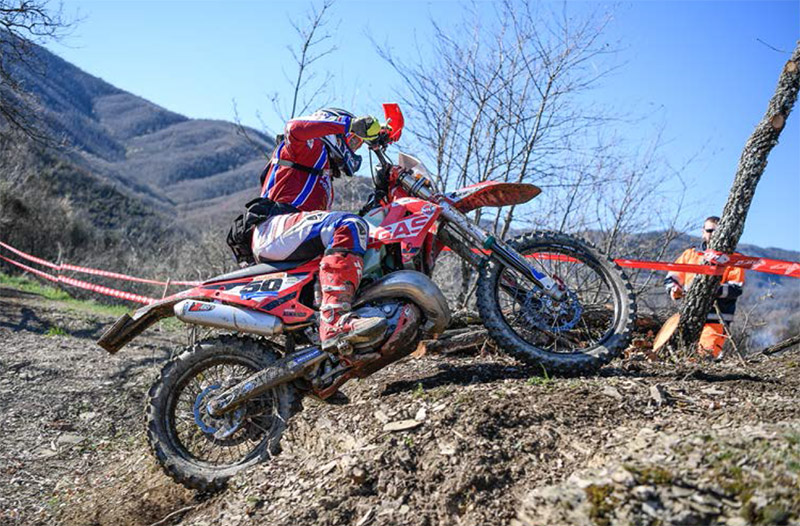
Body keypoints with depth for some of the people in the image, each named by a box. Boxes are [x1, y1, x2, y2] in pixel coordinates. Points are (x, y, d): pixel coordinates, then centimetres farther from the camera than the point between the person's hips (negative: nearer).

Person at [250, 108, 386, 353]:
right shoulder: (313, 148, 12)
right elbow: (295, 128, -13)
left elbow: (323, 223, 34)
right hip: (276, 225, -10)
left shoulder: (325, 180, 38)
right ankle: (335, 322, -51)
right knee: (348, 226, -32)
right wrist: (352, 123, -12)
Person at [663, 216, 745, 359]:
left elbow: (736, 289, -4)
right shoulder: (690, 254, 16)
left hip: (716, 318, -4)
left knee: (705, 353, -16)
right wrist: (673, 289, -3)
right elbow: (672, 277, 19)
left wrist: (716, 290, -21)